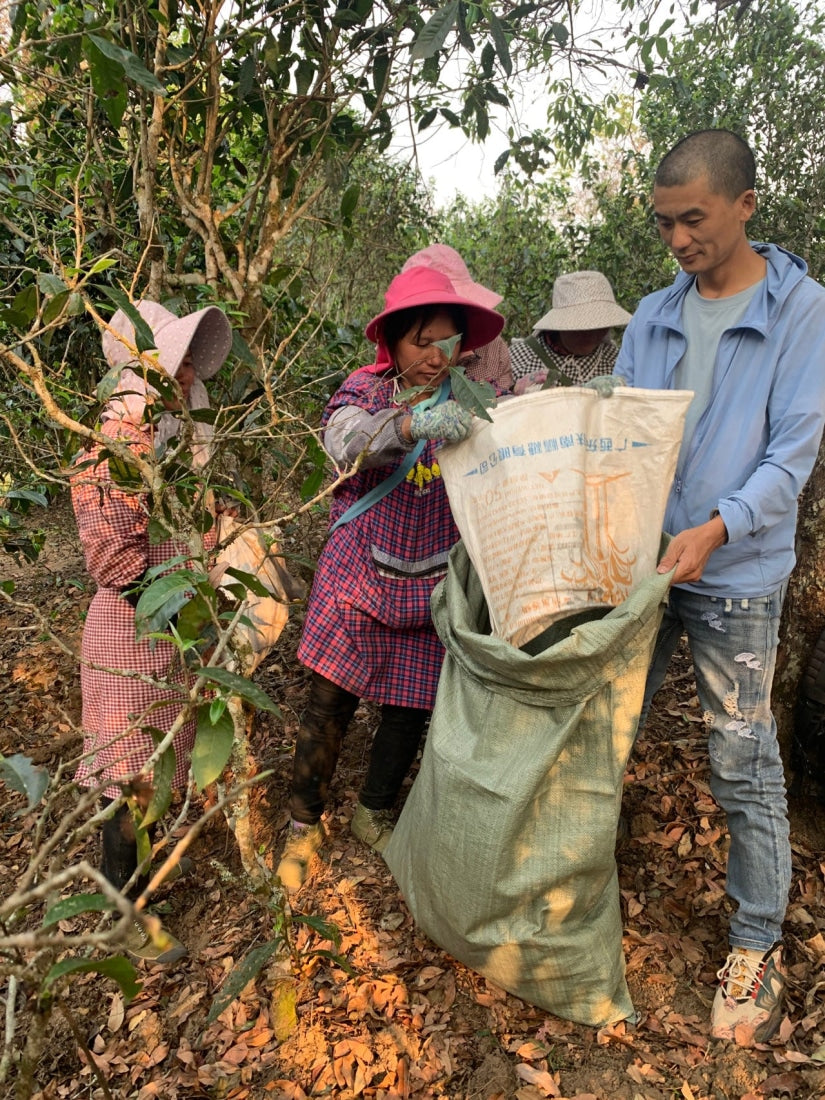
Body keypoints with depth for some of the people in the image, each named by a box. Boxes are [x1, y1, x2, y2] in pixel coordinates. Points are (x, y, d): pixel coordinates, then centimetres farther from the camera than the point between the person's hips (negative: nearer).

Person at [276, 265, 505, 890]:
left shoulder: (465, 398, 1)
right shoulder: (366, 389, -5)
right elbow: (345, 442, -27)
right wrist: (411, 423, -46)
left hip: (431, 581, 3)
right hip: (361, 574, -2)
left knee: (411, 708, 10)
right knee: (331, 702, -1)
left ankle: (375, 815, 34)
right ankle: (304, 825, 21)